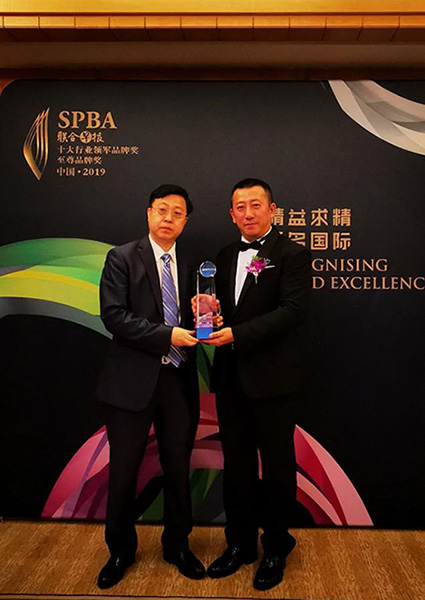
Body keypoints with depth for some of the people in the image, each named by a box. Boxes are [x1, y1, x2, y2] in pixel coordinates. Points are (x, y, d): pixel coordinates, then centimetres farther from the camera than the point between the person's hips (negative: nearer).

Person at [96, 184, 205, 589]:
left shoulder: (189, 266, 9)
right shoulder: (122, 258, -3)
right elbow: (114, 316, -14)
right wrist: (167, 336, -20)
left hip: (178, 379, 4)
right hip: (132, 381, -3)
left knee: (178, 467, 15)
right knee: (123, 470, 11)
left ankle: (177, 545, 37)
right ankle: (121, 550, 35)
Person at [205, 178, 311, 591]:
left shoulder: (293, 254, -6)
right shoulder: (225, 256, 13)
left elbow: (292, 310, -17)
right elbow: (220, 309, 15)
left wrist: (237, 334, -23)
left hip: (272, 379, -5)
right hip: (231, 378, 6)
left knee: (276, 465, 10)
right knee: (236, 464, 16)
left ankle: (276, 549, 32)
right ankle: (240, 543, 35)